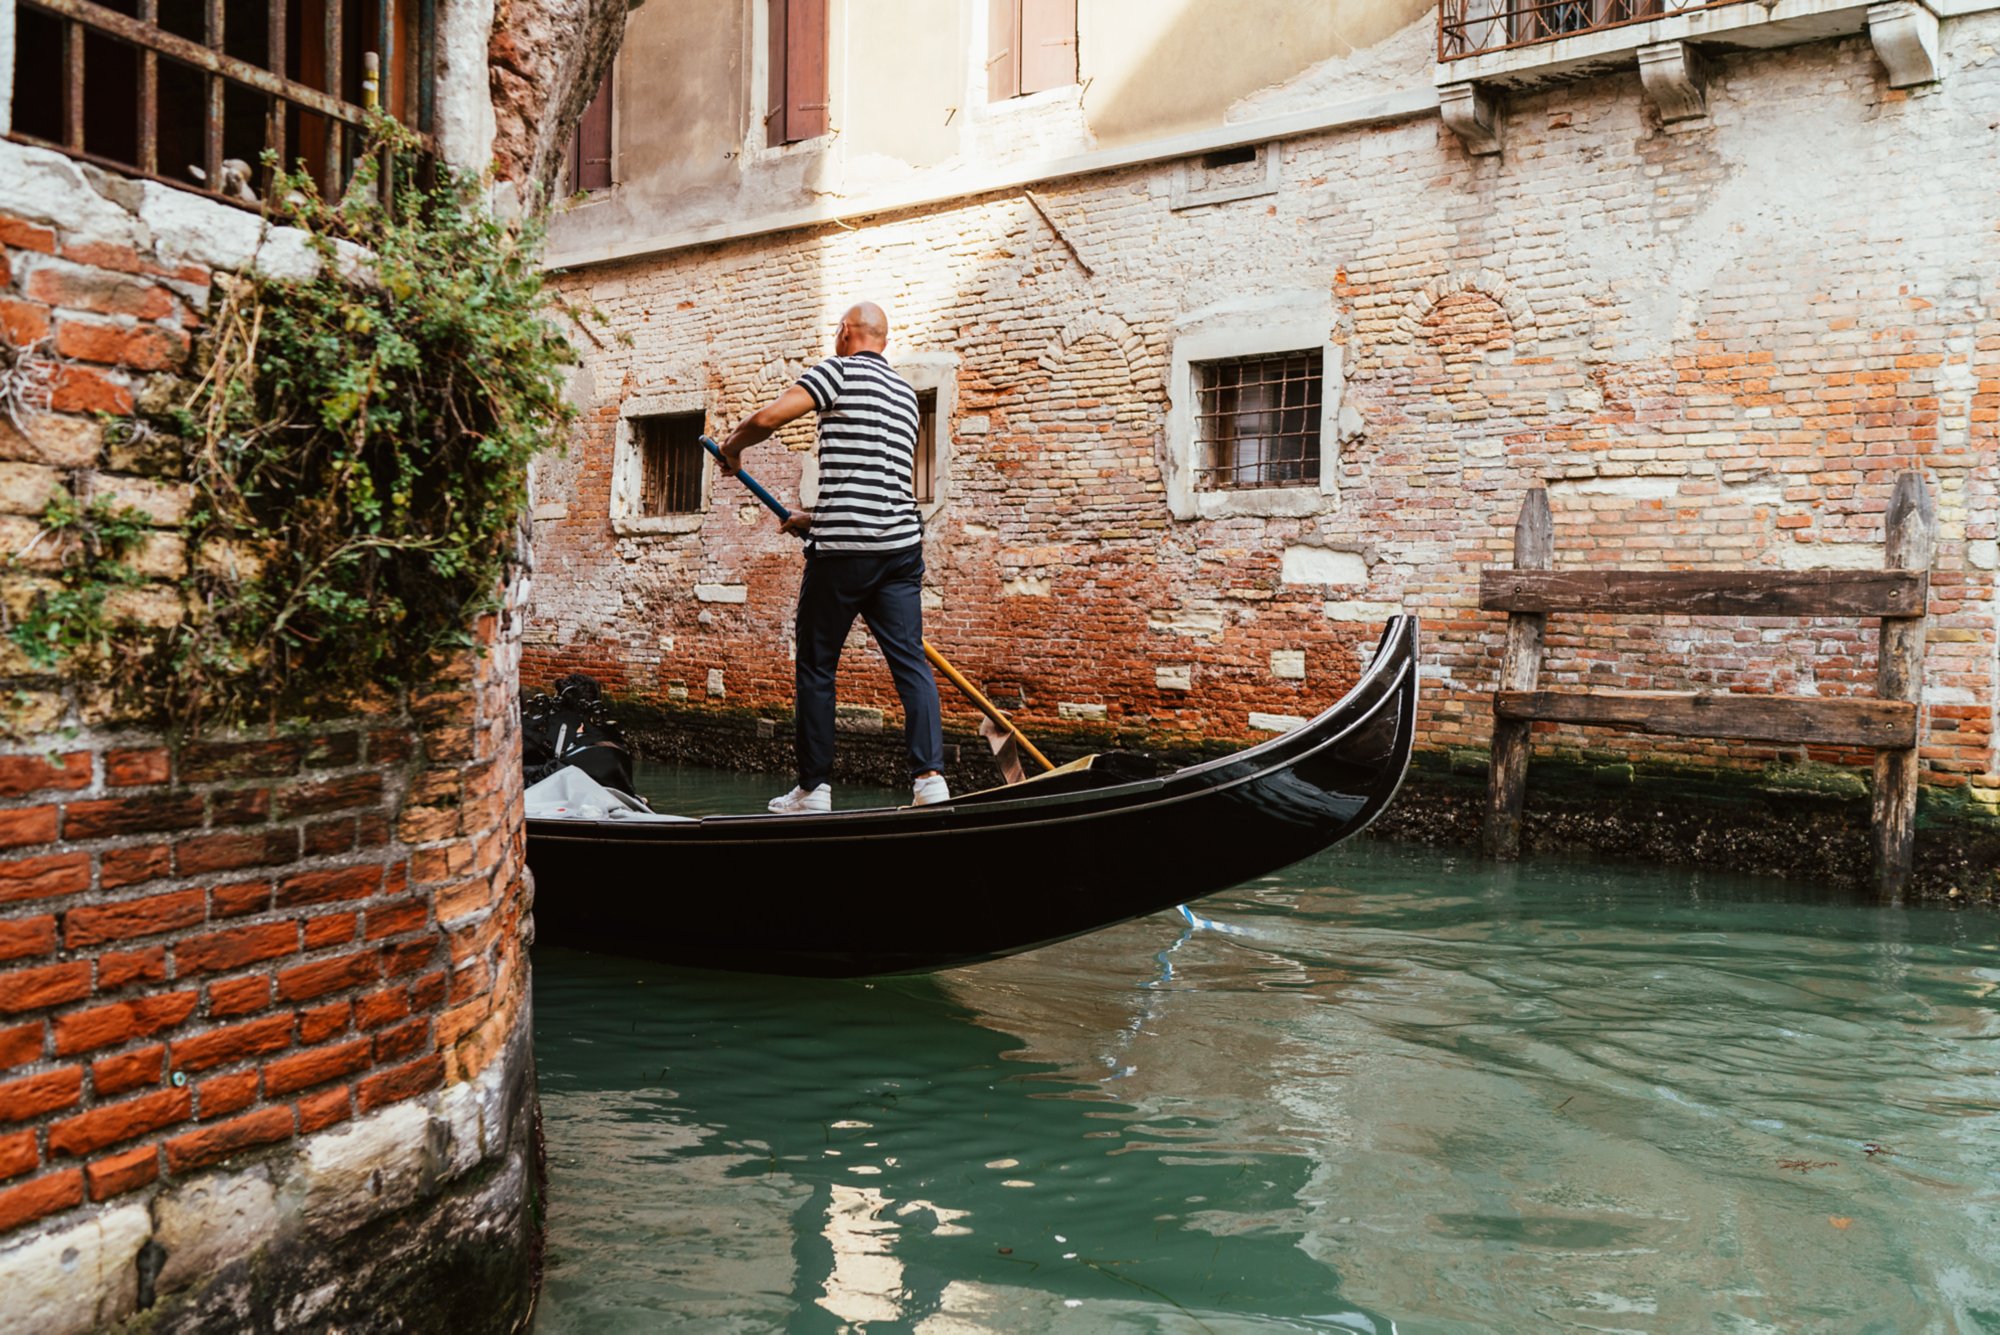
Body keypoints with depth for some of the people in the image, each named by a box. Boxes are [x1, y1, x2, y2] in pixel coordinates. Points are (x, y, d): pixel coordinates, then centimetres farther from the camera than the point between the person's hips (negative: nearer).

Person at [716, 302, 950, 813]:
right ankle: (930, 776, -8)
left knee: (815, 666, 4)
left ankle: (813, 788, 7)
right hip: (902, 544, 6)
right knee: (910, 661, 3)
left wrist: (732, 446, 9)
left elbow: (767, 417, -12)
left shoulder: (841, 370, -2)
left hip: (842, 549, -6)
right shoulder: (906, 393, 20)